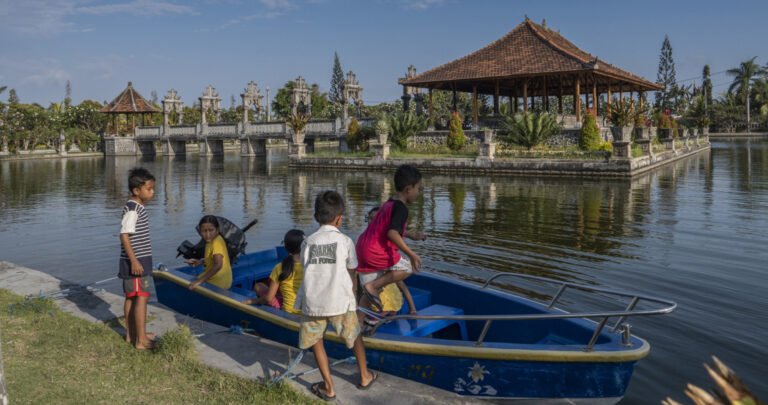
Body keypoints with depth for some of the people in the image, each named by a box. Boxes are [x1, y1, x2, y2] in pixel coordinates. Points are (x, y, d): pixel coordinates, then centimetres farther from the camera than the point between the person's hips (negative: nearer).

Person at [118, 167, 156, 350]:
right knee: (141, 298, -7)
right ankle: (141, 340, -2)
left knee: (131, 297, 16)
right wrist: (134, 261, -25)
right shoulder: (133, 209, -18)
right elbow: (124, 235, -23)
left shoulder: (136, 207, 12)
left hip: (137, 260, 10)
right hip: (136, 262, -10)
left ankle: (131, 334, 27)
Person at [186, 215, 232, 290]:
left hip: (218, 284, -9)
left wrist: (200, 281, -40)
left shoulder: (217, 242, -24)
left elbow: (218, 265, -38)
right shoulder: (212, 240, 1)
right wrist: (199, 262, -1)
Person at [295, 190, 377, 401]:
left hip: (313, 302, 1)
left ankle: (328, 387, 21)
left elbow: (308, 270, 10)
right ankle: (365, 376, 38)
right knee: (355, 336, 22)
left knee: (316, 341, 19)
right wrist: (352, 299, 22)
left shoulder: (309, 242, 5)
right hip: (339, 301, -1)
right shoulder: (345, 241, -1)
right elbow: (351, 275, 6)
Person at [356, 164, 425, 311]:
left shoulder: (388, 204, 16)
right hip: (375, 252, -9)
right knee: (408, 267, 2)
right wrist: (411, 254, -26)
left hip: (362, 249, 9)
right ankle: (373, 286, -5)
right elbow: (392, 233, -28)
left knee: (368, 294, 17)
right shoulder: (401, 208, -14)